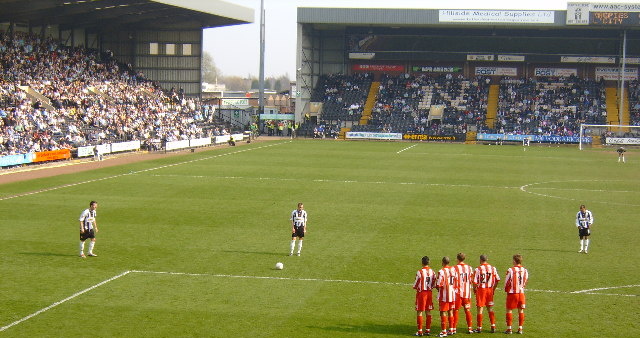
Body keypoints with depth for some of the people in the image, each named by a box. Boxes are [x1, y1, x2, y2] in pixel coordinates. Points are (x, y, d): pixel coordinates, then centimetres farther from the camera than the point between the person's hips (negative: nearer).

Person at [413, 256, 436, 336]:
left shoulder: (420, 272, -14)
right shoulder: (432, 272, 2)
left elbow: (416, 284, -8)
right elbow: (434, 284, 9)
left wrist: (415, 287, 13)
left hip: (421, 293, -5)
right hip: (429, 293, 5)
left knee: (419, 312, 0)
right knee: (428, 312, 11)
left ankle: (420, 331, 0)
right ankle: (428, 330, 13)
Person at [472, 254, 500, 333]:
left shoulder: (478, 269, -11)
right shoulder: (493, 268, 2)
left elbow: (475, 282, -13)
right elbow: (497, 280, 5)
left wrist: (474, 289, 3)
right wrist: (493, 289, 15)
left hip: (481, 289, -4)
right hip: (490, 290, 4)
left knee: (480, 309, 3)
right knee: (490, 309, 14)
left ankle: (479, 328, 7)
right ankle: (493, 326, 11)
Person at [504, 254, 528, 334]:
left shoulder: (511, 270, -13)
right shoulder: (525, 270, 0)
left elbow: (507, 281, -6)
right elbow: (526, 281, 9)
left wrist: (506, 289, 13)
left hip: (512, 292, -4)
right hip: (521, 292, 4)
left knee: (509, 310, 5)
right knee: (521, 310, 10)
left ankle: (509, 329, 4)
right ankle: (520, 329, 12)